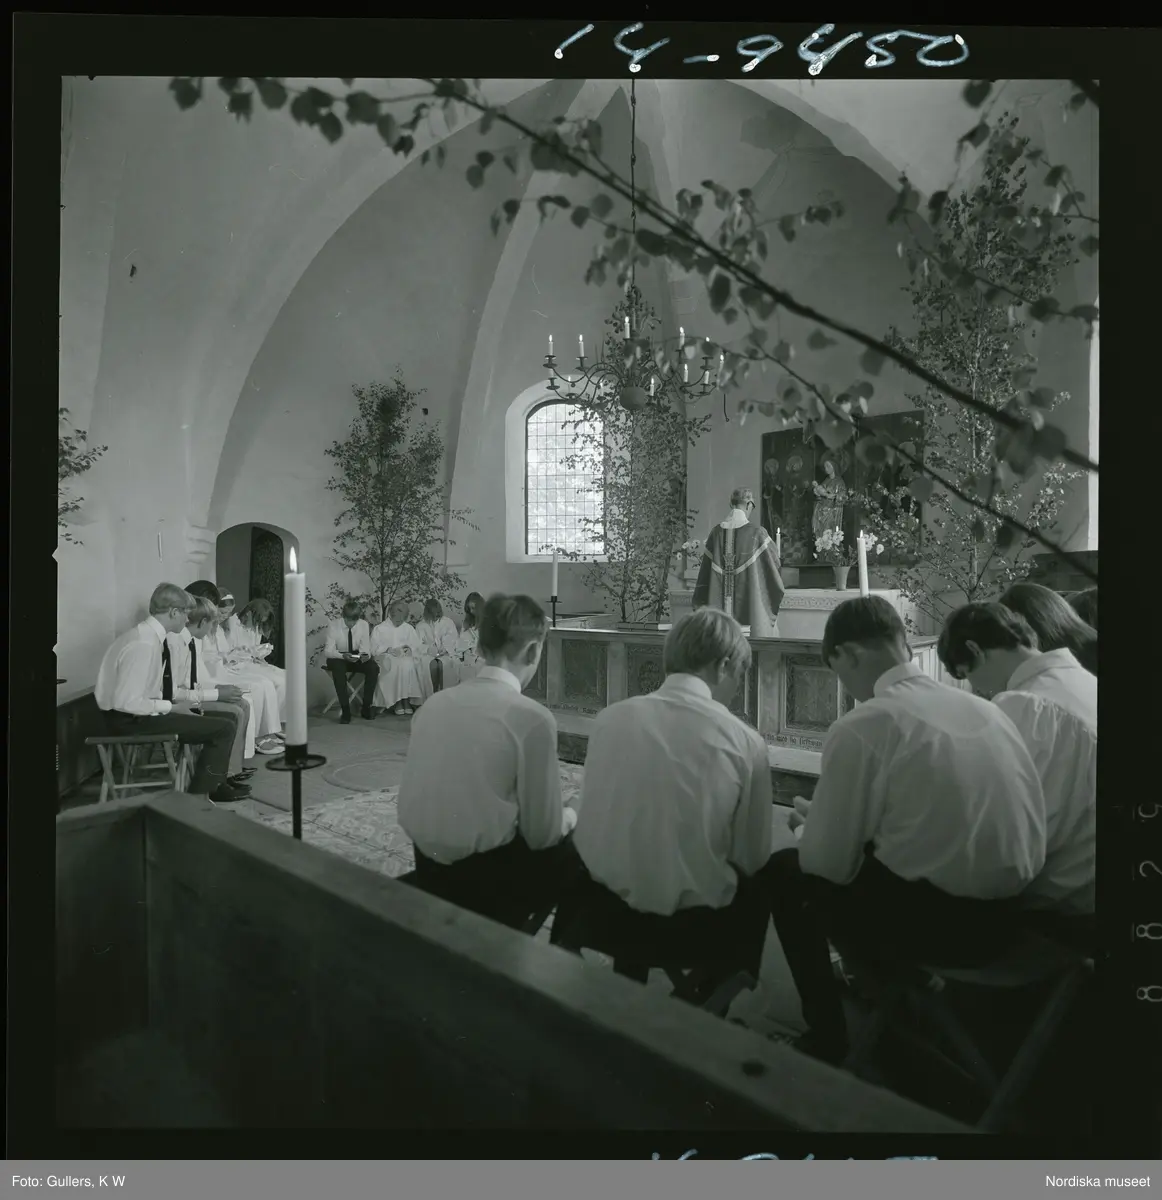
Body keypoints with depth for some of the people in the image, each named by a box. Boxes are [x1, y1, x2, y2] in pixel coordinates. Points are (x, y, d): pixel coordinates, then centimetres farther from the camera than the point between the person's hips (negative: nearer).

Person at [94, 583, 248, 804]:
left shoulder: (152, 636, 5)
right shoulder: (144, 644, -25)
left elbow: (143, 691, 11)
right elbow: (126, 702, -26)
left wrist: (172, 702, 2)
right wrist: (169, 707, -16)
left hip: (141, 712, 10)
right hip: (130, 721, -10)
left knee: (223, 719, 18)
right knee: (224, 728, -11)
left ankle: (214, 784, 31)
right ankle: (197, 795, 5)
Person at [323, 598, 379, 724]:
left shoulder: (364, 625, -10)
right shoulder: (333, 626, -16)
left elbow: (365, 647, -8)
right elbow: (328, 651, -18)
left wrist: (365, 655, -33)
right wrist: (343, 656, -38)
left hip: (357, 657, 2)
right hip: (338, 658, -2)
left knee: (374, 667, -26)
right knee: (338, 669, -37)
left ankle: (366, 707, -13)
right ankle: (345, 711, -29)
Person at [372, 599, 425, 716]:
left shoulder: (408, 629, 21)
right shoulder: (379, 629, 14)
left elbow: (416, 646, 12)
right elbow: (375, 648, 1)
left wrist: (408, 649, -10)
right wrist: (389, 650, -15)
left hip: (405, 657, 2)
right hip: (386, 658, -2)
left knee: (408, 664, -35)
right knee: (396, 665, -36)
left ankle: (407, 700, -34)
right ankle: (397, 702, -33)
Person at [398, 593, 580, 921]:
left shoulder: (433, 703, -1)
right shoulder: (532, 717, -18)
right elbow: (542, 834, -11)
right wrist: (567, 817, 11)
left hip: (428, 870, 6)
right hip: (486, 875, -6)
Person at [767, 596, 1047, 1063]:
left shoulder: (861, 726, -16)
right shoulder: (985, 709, 4)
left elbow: (829, 863, -11)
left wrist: (812, 818, 12)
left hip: (928, 918, -7)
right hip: (1005, 915, 7)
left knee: (786, 873, 12)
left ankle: (827, 1034, 21)